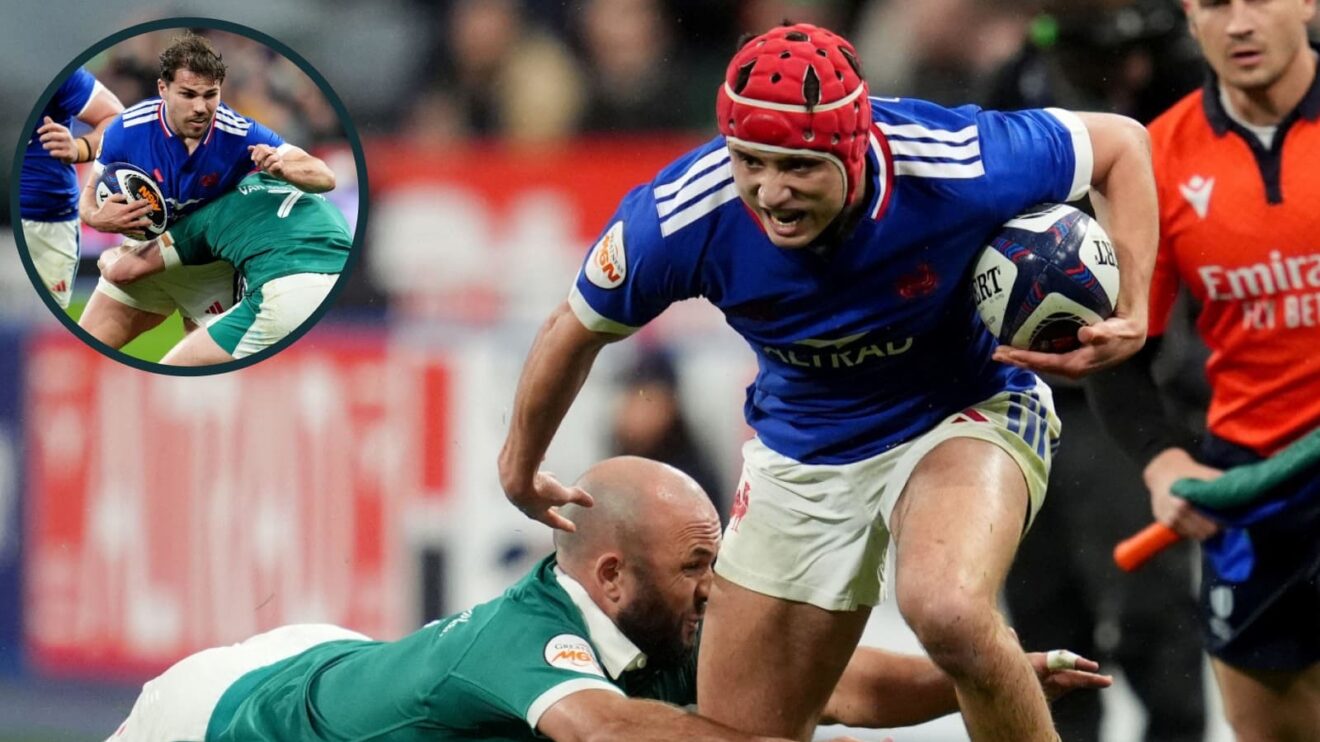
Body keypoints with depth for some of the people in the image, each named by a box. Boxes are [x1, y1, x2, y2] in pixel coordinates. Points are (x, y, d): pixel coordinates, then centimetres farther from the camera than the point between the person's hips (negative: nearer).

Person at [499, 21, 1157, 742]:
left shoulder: (956, 167, -31)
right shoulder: (680, 217, -25)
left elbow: (1120, 142, -12)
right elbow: (580, 324, -3)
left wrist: (1131, 315, -24)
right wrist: (521, 464, 11)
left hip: (963, 411, -3)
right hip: (803, 447, 3)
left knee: (946, 608, -36)